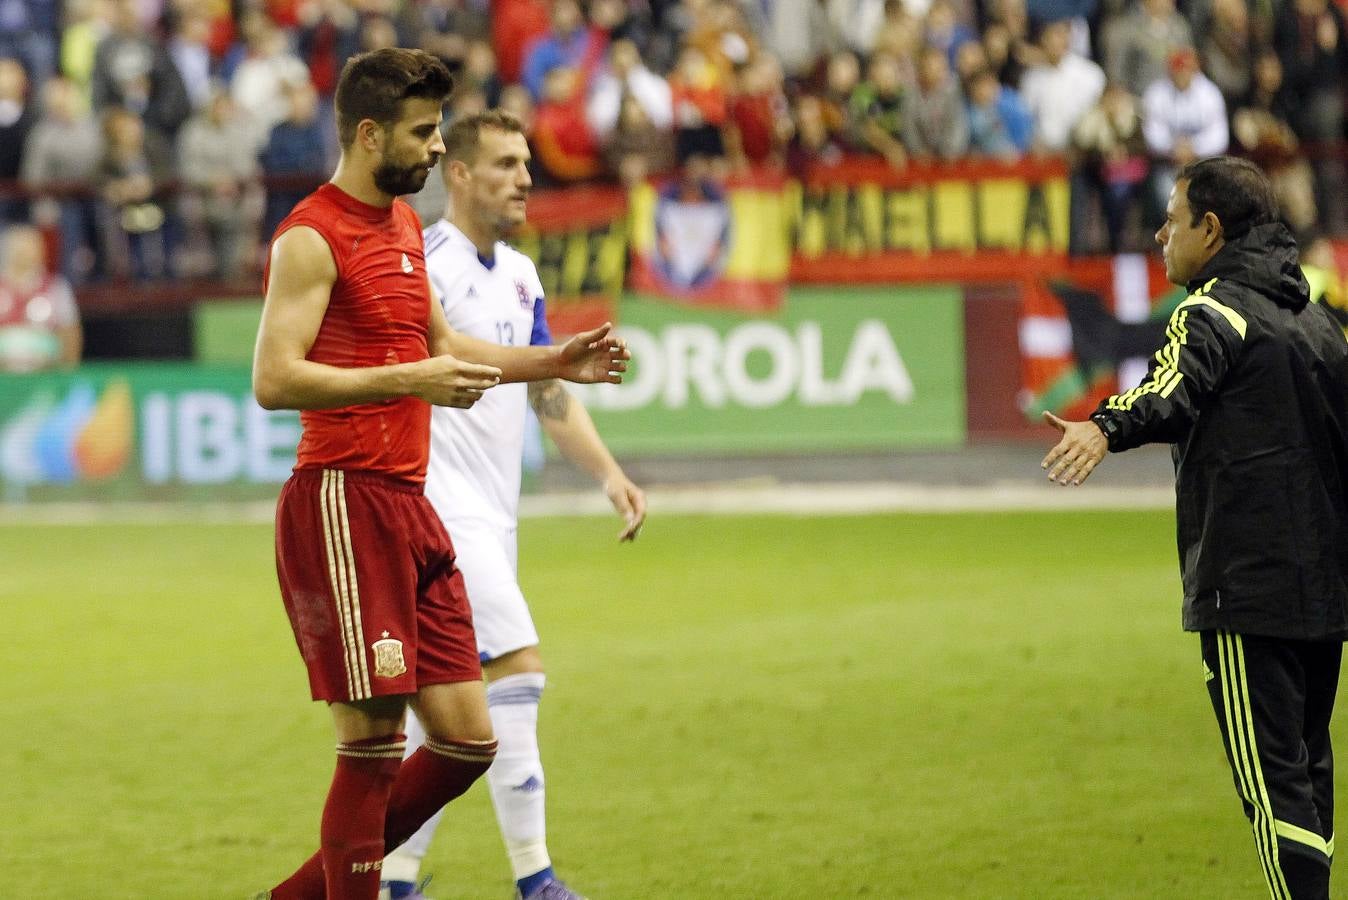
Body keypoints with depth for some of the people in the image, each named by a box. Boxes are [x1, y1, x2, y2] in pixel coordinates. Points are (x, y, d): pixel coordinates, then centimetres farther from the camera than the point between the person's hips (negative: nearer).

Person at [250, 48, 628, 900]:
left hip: (407, 508, 9)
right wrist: (410, 379, -23)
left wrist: (554, 361, 25)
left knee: (467, 739, 8)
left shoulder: (404, 222, 18)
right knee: (374, 743, -8)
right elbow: (275, 378, -21)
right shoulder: (313, 238, -11)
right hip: (344, 505, -9)